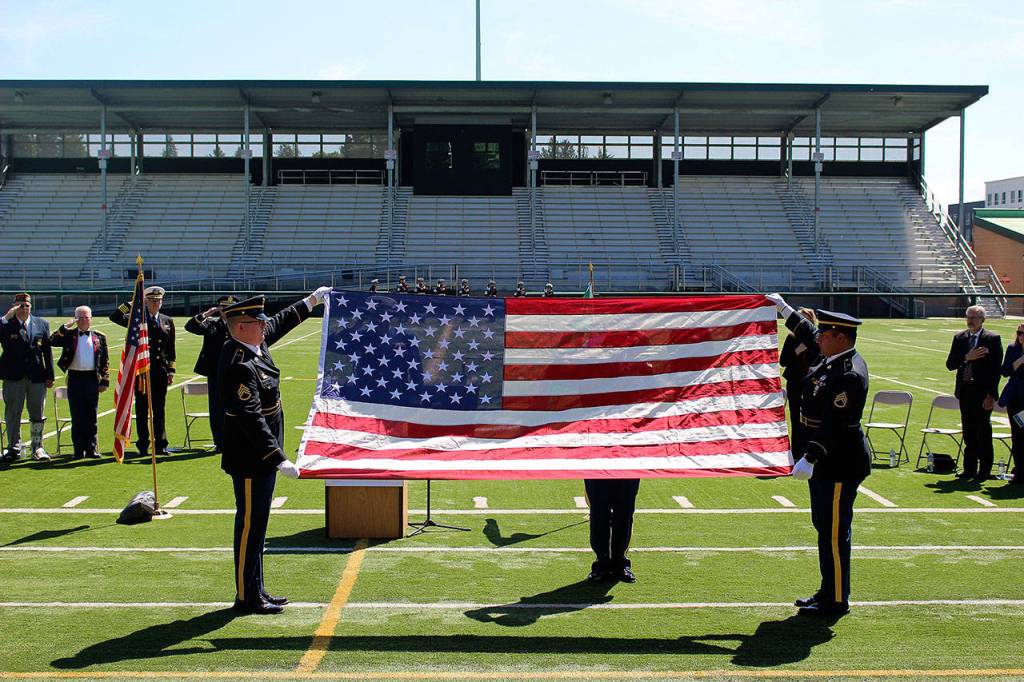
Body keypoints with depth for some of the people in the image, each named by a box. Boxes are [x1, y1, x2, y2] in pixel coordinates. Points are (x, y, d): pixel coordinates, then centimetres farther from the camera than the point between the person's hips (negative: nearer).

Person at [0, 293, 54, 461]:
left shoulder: (42, 324, 7)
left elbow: (47, 351, 7)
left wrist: (50, 376, 3)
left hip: (37, 376, 2)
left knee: (38, 415, 7)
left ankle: (37, 448, 18)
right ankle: (14, 449, 16)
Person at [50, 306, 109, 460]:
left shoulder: (99, 337, 8)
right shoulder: (69, 335, 6)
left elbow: (105, 361, 7)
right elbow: (53, 341, -11)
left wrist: (105, 381, 1)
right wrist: (66, 326, -14)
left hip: (92, 379, 1)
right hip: (75, 379, -1)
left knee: (91, 416, 5)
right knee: (77, 417, 2)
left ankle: (91, 449, 10)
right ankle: (79, 450, 7)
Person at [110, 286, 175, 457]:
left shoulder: (168, 322, 12)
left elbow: (171, 349, 12)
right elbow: (114, 317, -10)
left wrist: (171, 371, 8)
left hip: (161, 372, 2)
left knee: (159, 409, 7)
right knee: (142, 410, 2)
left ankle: (160, 445, 12)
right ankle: (143, 446, 8)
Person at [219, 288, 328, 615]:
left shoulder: (253, 345, 4)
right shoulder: (240, 367, -25)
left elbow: (280, 323, 25)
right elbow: (252, 420, -29)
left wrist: (311, 301, 32)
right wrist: (280, 459, -31)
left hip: (260, 456, 10)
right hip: (250, 459, -10)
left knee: (256, 523, 16)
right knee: (250, 525, -1)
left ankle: (256, 590, 25)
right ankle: (247, 597, 9)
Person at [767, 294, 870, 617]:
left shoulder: (848, 375, -23)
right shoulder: (835, 358, 7)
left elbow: (833, 424, -26)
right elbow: (808, 335, 26)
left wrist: (809, 458, -27)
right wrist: (784, 309, 30)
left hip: (839, 465, -11)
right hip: (827, 462, 11)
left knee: (834, 532, -3)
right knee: (825, 527, 17)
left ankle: (836, 601, 7)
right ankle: (829, 592, 28)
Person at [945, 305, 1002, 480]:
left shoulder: (993, 339, -5)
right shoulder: (959, 338, 9)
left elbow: (996, 369, -9)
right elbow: (950, 364, 4)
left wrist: (991, 395, -14)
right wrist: (967, 357, -14)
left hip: (983, 393, -5)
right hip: (965, 391, 5)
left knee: (983, 432, 1)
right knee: (968, 432, 10)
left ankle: (984, 470, 8)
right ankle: (970, 469, 18)